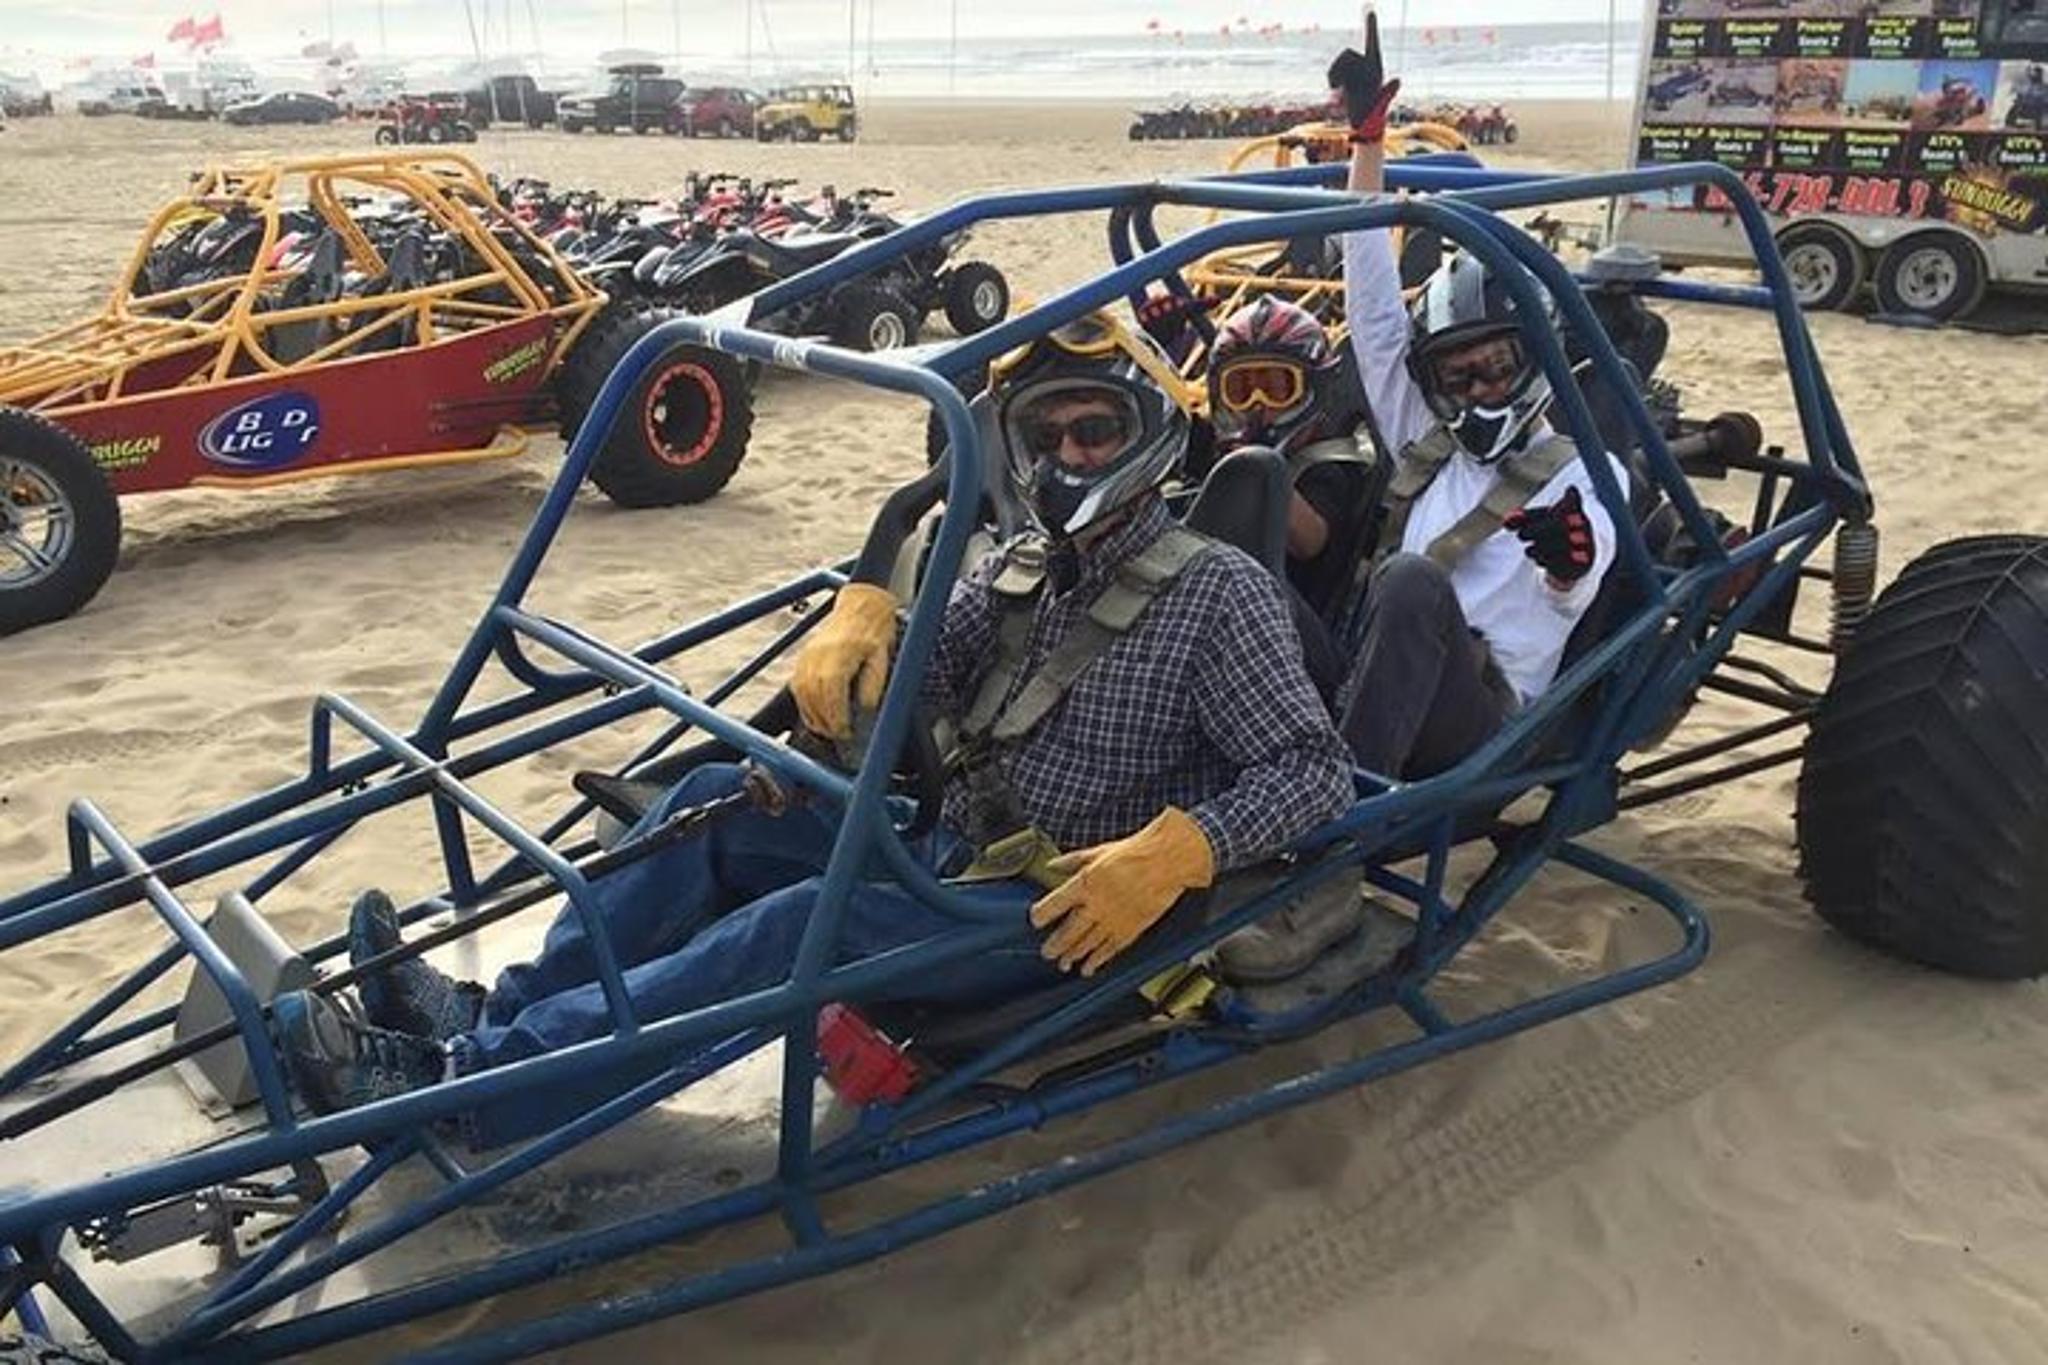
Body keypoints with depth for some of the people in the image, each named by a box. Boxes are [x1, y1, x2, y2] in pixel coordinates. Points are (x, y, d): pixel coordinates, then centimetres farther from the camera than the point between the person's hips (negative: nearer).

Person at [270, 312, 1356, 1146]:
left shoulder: (1216, 592, -8)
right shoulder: (1023, 569, 12)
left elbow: (1314, 772, -15)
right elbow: (913, 680, 1)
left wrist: (1174, 852, -30)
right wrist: (867, 606, -21)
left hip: (1066, 913, -7)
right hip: (952, 850, 8)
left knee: (812, 924, -29)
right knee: (717, 801, -5)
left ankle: (461, 1082, -26)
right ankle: (502, 1014, -5)